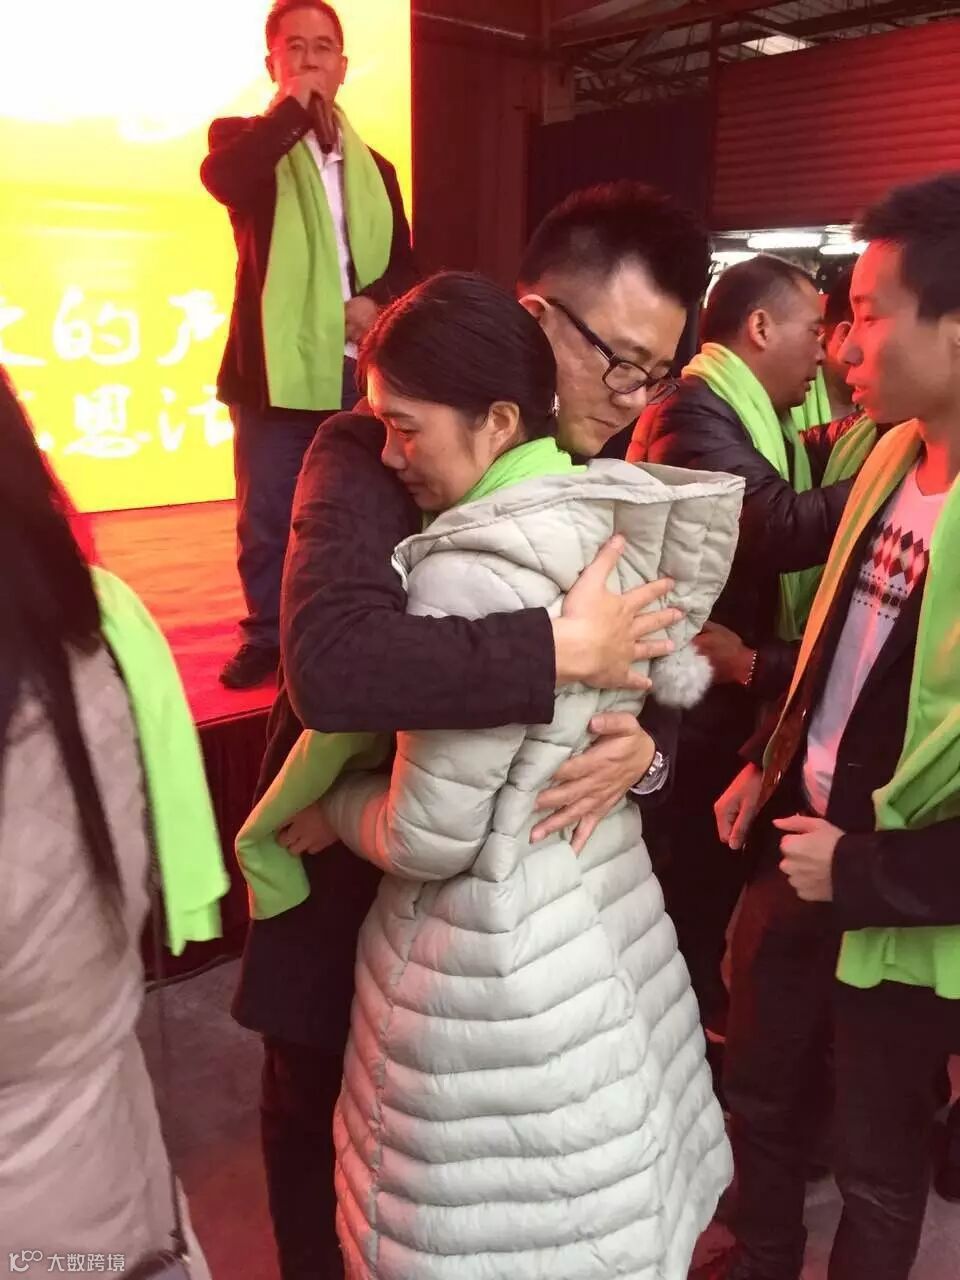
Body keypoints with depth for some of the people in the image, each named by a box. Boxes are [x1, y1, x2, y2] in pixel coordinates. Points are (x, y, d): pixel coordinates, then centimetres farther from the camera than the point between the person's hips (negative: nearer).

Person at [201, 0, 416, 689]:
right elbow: (221, 179, -17)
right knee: (268, 518, 0)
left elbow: (404, 263, 16)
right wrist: (293, 109, -11)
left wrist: (377, 301, -6)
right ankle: (266, 639, 14)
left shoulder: (374, 166, 18)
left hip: (357, 369, 3)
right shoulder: (245, 137, 7)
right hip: (276, 366, -3)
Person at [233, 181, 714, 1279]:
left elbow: (657, 682, -2)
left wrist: (645, 748, -24)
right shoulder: (370, 457, -22)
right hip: (351, 891, -4)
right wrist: (561, 650, -37)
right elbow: (333, 668, -40)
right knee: (328, 1151, 23)